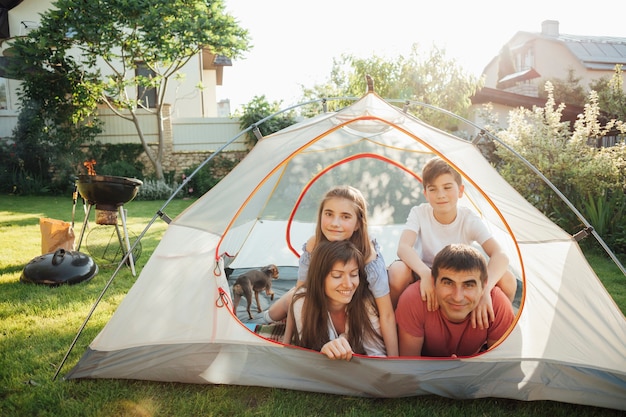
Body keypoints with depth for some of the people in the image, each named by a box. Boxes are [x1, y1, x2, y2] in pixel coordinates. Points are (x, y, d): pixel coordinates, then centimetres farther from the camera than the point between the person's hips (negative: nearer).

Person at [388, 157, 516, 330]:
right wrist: (426, 274, -52)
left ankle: (486, 327, 1)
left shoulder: (470, 220, -16)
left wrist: (485, 289, -49)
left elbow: (500, 255, -30)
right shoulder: (419, 213, -16)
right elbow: (403, 247, -32)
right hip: (425, 278, -1)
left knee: (506, 280, -25)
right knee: (398, 271, -34)